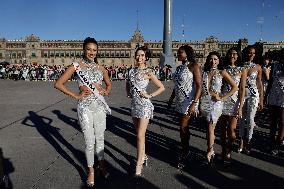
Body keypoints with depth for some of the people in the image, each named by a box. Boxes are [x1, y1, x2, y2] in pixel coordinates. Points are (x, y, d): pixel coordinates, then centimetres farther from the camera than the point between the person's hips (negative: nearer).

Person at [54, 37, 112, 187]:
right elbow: (58, 84, -6)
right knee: (89, 141, 0)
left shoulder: (100, 67, 9)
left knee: (100, 138, 13)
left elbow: (109, 83, 24)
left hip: (100, 105, 4)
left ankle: (101, 165, 32)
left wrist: (106, 91, 3)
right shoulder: (76, 66, -3)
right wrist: (76, 95, -10)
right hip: (85, 106, -4)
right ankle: (91, 171, 20)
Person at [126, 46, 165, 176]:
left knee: (140, 135, -7)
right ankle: (143, 156, 33)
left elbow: (162, 87, -5)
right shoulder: (131, 71, 8)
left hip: (144, 105, -6)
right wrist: (128, 92, 11)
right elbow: (128, 84, 27)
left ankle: (139, 164, 2)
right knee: (138, 133, 15)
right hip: (134, 104, 6)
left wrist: (150, 95, -11)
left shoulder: (148, 72, -7)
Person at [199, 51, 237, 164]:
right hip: (204, 102, 3)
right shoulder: (204, 72, 9)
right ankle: (211, 150, 22)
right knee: (208, 128, 9)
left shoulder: (222, 73, 0)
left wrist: (222, 98, -8)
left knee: (210, 128, -6)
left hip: (215, 103, -3)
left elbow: (235, 87, -3)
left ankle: (209, 152, 9)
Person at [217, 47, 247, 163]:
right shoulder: (223, 69, 9)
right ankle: (223, 151, 22)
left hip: (234, 102, -2)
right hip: (222, 101, 2)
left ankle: (228, 152, 15)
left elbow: (242, 89, -2)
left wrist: (240, 107, -9)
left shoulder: (242, 70, 3)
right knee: (222, 128, 6)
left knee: (231, 130, -6)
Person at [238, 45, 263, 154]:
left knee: (250, 119, -4)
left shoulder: (257, 67, 3)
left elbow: (259, 84, 6)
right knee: (242, 119, 6)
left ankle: (247, 142, 12)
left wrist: (261, 100, 4)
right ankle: (241, 142, 19)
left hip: (253, 94, 0)